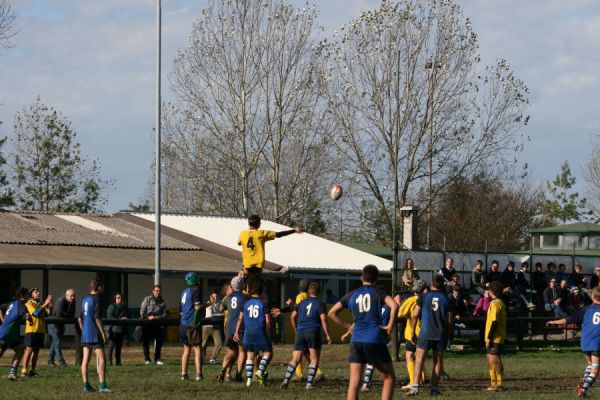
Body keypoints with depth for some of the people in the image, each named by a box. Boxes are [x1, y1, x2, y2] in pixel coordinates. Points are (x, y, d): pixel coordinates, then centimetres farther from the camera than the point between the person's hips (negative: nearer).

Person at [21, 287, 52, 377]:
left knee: (36, 351, 7)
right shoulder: (29, 303, -4)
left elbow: (48, 314, 5)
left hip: (40, 330, 7)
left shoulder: (40, 304, 16)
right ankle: (24, 370, -10)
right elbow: (35, 313, -18)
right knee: (29, 350, -9)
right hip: (31, 330, -7)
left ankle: (32, 370, 13)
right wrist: (45, 304, -19)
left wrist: (49, 306, -12)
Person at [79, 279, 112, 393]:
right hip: (95, 335, -8)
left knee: (85, 360, 7)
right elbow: (97, 318, -16)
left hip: (85, 334, 8)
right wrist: (103, 333, -12)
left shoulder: (84, 301, 13)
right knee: (102, 359, -8)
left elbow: (79, 319, 18)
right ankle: (102, 386, -15)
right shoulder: (96, 300, -11)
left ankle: (86, 385, 9)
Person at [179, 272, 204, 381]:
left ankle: (184, 373, 9)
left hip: (184, 324, 7)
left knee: (186, 349, 12)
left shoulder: (184, 292, 16)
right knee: (197, 349, -4)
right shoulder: (195, 290, -8)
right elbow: (197, 306, -17)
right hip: (193, 324, -7)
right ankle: (199, 374, -10)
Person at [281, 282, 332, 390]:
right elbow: (323, 319, -7)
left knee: (295, 359, 5)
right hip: (313, 331, -4)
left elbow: (293, 317, 16)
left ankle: (286, 380, -9)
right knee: (315, 359, 3)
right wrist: (328, 335, -5)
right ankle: (309, 383, -5)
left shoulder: (302, 303, 17)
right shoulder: (320, 304, 3)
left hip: (301, 332, 4)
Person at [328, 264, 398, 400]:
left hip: (356, 340, 3)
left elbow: (332, 313, 16)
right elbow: (394, 306, -17)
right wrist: (390, 326, -8)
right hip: (375, 340, -3)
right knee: (389, 378, 11)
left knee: (354, 382, 1)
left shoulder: (352, 295, 13)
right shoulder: (378, 292, 2)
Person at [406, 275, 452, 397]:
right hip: (441, 335, 1)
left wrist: (412, 332, 5)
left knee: (419, 359, -3)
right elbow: (449, 320, 3)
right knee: (438, 361, 10)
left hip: (425, 333, -1)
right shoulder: (446, 299, 3)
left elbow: (415, 316, -3)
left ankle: (415, 386, -17)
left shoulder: (424, 297, -1)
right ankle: (434, 388, 6)